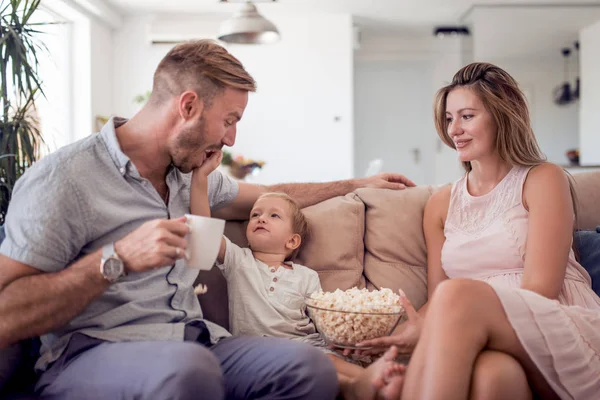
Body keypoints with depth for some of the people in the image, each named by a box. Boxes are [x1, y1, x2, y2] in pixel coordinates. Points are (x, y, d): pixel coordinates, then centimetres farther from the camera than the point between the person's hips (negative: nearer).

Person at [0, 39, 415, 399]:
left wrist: (357, 184, 37)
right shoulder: (64, 178, -8)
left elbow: (271, 196, 34)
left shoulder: (193, 174, 16)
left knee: (309, 365, -22)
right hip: (89, 355, -6)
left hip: (190, 343, 6)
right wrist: (117, 259, -22)